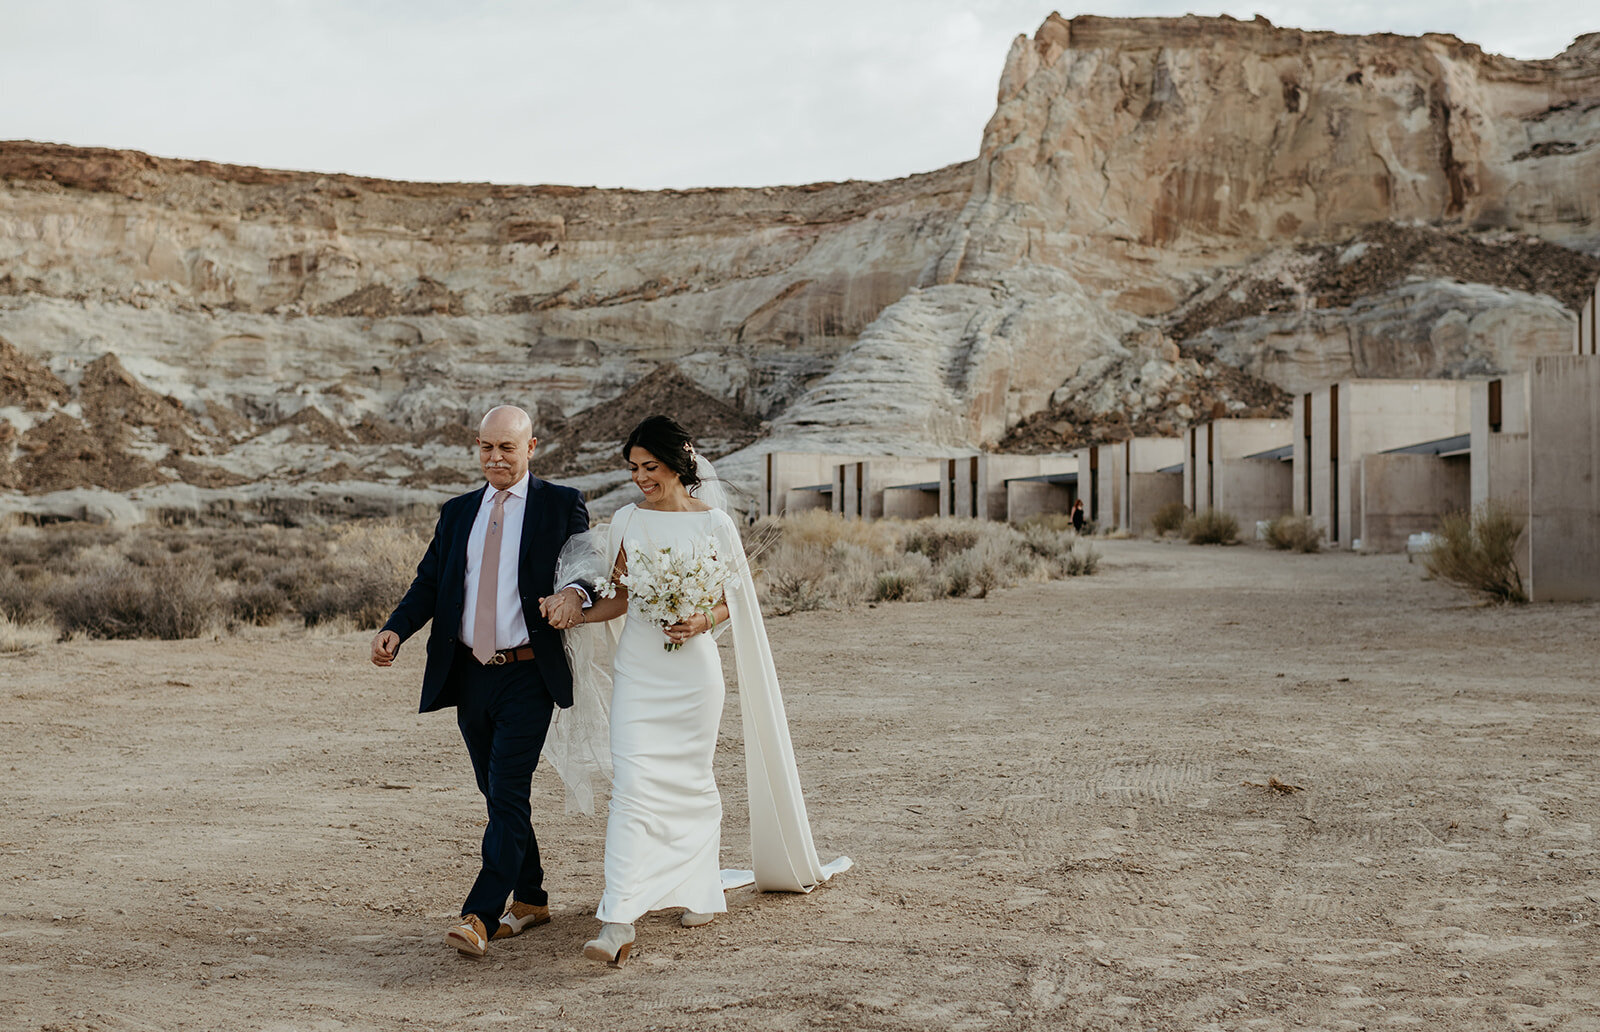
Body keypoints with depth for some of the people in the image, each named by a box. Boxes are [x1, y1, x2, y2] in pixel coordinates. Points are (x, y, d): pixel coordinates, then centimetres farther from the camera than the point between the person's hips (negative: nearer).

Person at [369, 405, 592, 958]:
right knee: (498, 794, 13)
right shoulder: (457, 513, 14)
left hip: (527, 676, -5)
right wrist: (394, 629, -10)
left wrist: (576, 593, -29)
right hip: (470, 677, 5)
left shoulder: (561, 505, 1)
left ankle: (479, 917, -14)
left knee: (508, 793, -12)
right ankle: (530, 899, 28)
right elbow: (428, 584, 9)